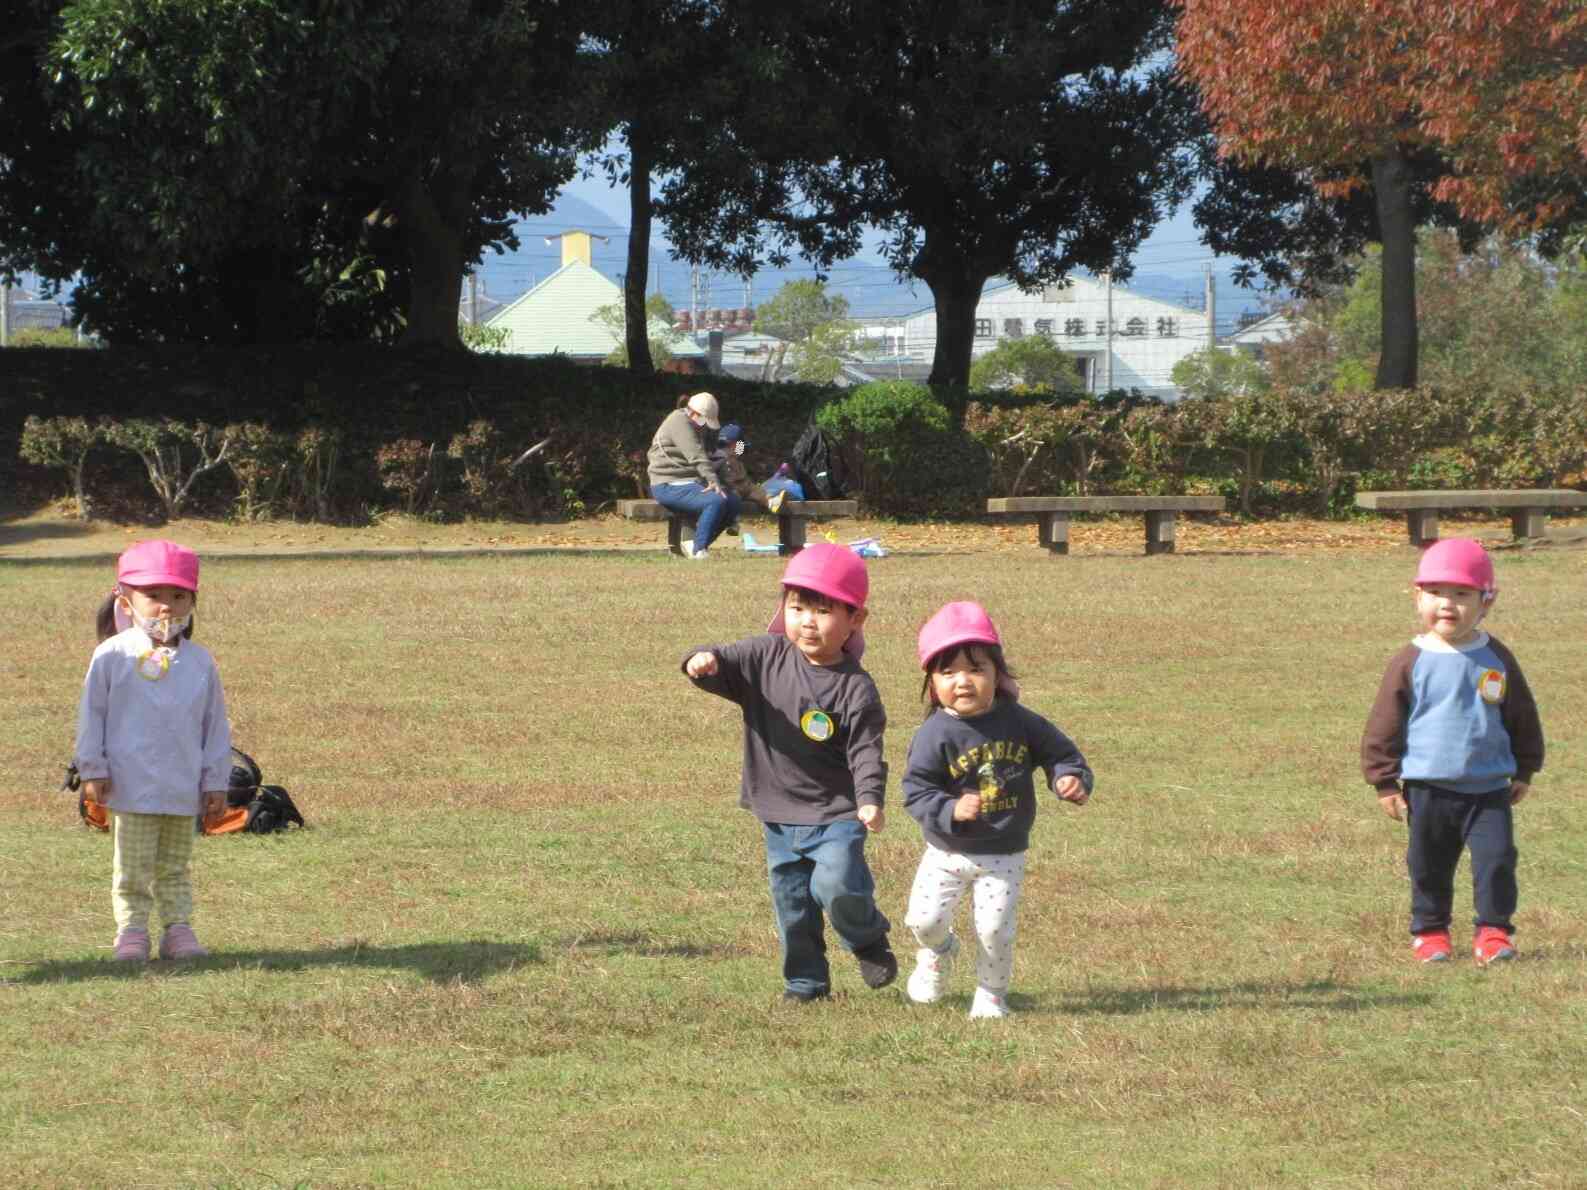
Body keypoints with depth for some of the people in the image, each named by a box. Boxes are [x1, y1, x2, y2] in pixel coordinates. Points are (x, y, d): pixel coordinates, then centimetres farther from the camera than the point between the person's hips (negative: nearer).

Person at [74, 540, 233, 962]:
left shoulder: (199, 662, 3)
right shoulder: (112, 656, -5)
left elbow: (215, 723, 8)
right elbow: (91, 713, -1)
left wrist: (216, 781, 7)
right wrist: (92, 770, -3)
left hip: (183, 790, 3)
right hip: (131, 786, -3)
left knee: (175, 867, 12)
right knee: (133, 867, 1)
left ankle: (178, 928, 17)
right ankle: (131, 931, 7)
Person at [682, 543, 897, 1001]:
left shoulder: (855, 688, -12)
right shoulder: (767, 657, -1)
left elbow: (866, 751, -13)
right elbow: (727, 664, -7)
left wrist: (870, 799, -28)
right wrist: (704, 661, -31)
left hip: (835, 813, -4)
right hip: (779, 814, 5)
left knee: (837, 886, -22)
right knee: (791, 901, 11)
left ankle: (870, 941, 8)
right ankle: (805, 980, 26)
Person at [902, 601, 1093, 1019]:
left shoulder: (1019, 723, -6)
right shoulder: (935, 734, -15)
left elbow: (1060, 752, 5)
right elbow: (916, 789, -16)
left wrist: (1071, 779, -16)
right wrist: (951, 810, -33)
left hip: (1003, 855, 0)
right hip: (947, 851, 0)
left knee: (995, 929, -7)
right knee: (924, 919, -4)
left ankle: (991, 994, 19)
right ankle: (938, 953, 33)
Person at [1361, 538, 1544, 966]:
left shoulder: (1497, 659, 1)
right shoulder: (1411, 662, -5)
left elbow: (1523, 716, 12)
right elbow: (1384, 723, -1)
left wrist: (1524, 771, 12)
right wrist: (1385, 782, -2)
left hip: (1490, 788, 1)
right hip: (1428, 788, -1)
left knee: (1497, 859, -6)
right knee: (1429, 865, 8)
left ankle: (1494, 930, 5)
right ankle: (1430, 931, 22)